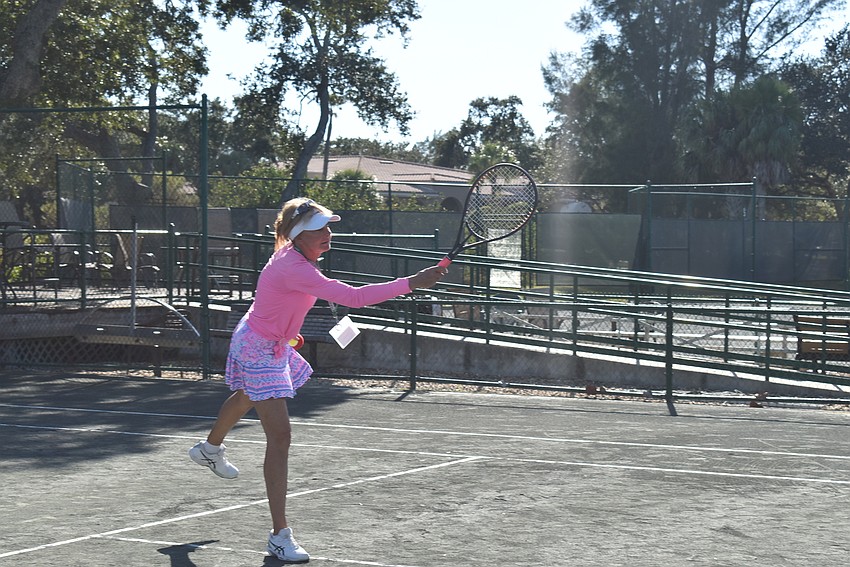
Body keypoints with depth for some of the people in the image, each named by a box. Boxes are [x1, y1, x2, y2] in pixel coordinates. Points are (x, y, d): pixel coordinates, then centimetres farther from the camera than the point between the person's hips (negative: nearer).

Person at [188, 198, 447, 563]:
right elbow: (353, 297, -45)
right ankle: (279, 535, -16)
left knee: (247, 398, 37)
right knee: (279, 434, -17)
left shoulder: (294, 255, -6)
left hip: (273, 345, 11)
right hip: (257, 350, -11)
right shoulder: (294, 269, -37)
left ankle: (210, 449, 69)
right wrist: (411, 283, -46)